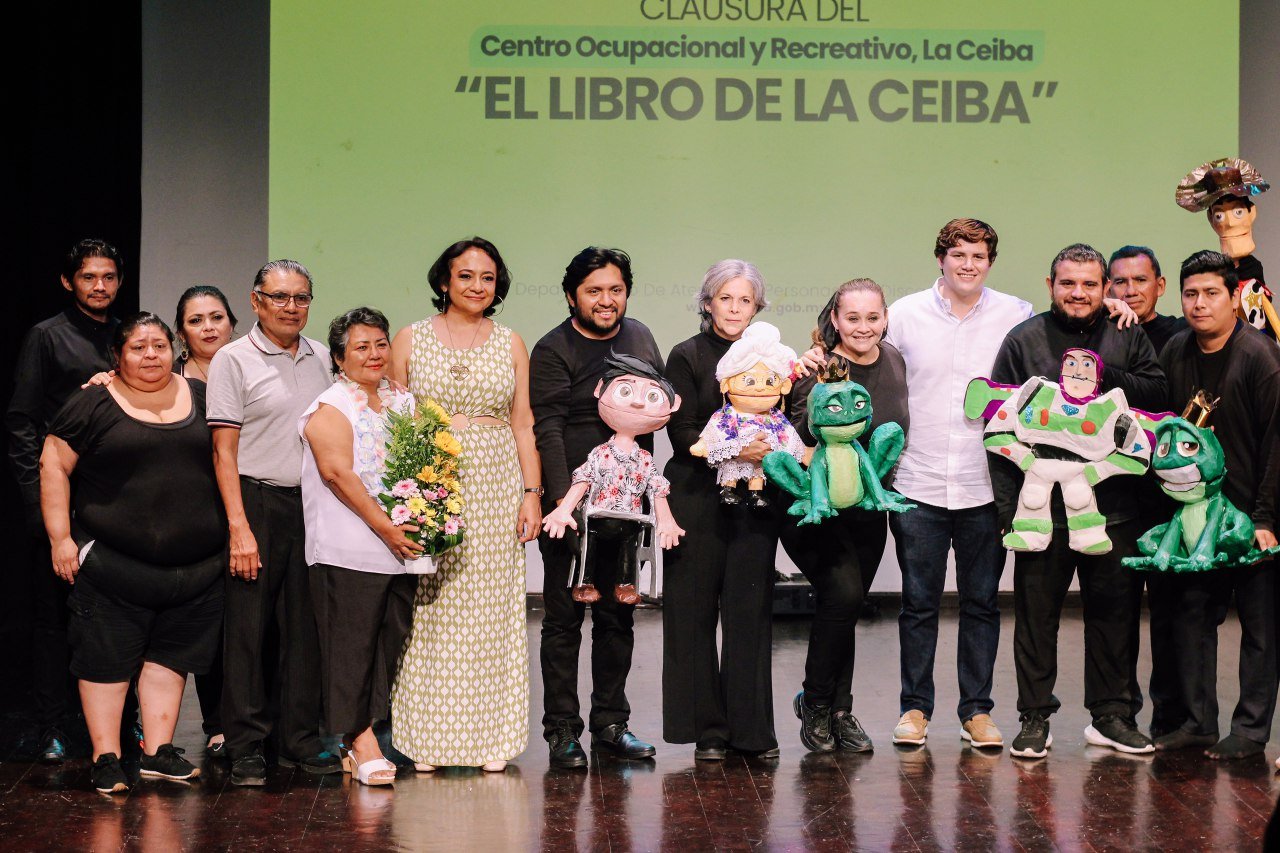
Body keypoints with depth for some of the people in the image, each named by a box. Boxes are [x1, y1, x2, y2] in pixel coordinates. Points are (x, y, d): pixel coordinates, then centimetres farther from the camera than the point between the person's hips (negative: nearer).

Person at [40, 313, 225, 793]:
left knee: (170, 655, 7)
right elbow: (54, 466, -1)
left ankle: (158, 751, 15)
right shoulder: (95, 404, -1)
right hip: (112, 564, -3)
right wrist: (60, 537, -8)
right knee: (107, 658, 0)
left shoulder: (202, 398, 9)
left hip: (194, 567, 4)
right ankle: (106, 758, 6)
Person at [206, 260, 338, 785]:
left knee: (306, 625, 6)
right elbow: (224, 450, -6)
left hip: (313, 504, 5)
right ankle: (246, 750, 5)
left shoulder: (320, 358, 13)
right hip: (257, 503, -4)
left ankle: (300, 741, 15)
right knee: (249, 628, -1)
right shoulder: (234, 359, -2)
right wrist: (239, 527, -13)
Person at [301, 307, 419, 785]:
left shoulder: (401, 402, 16)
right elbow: (337, 473, -14)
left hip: (402, 547, 7)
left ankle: (367, 736, 15)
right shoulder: (331, 408, -4)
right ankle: (361, 743, 0)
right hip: (349, 550, -6)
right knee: (352, 645, -4)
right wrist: (386, 529, -18)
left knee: (394, 642, 6)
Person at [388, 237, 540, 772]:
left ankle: (491, 739, 9)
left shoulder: (510, 344, 10)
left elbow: (523, 425, 9)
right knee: (429, 613, -1)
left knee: (492, 611, 3)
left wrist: (531, 495, 1)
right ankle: (427, 741, 6)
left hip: (496, 487, 1)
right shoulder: (411, 340, 5)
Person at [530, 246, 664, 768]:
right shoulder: (553, 351, -6)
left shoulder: (639, 338, 11)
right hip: (570, 500, -5)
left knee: (618, 614, 11)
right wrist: (564, 499, -22)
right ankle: (562, 730, 6)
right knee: (564, 618, 0)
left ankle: (610, 723, 21)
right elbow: (548, 430, -13)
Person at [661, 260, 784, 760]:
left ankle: (750, 728, 9)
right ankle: (708, 730, 7)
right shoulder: (687, 357, 1)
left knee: (750, 612, 1)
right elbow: (682, 433, -6)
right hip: (698, 499, -2)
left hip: (754, 500, 2)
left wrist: (770, 448, -7)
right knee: (695, 613, -1)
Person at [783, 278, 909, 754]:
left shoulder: (894, 362, 4)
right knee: (844, 595, -20)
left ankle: (839, 713, 24)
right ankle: (815, 701, 0)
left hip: (869, 511, 6)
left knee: (844, 608, 11)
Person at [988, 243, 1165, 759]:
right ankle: (1035, 717, 15)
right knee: (1037, 614, 5)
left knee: (1113, 610, 10)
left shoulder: (1128, 339, 8)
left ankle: (1111, 715, 22)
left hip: (1114, 506, 2)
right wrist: (1007, 504, -9)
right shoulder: (1024, 340, 1)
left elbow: (1157, 395, -2)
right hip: (1043, 505, -2)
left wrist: (1107, 378, -15)